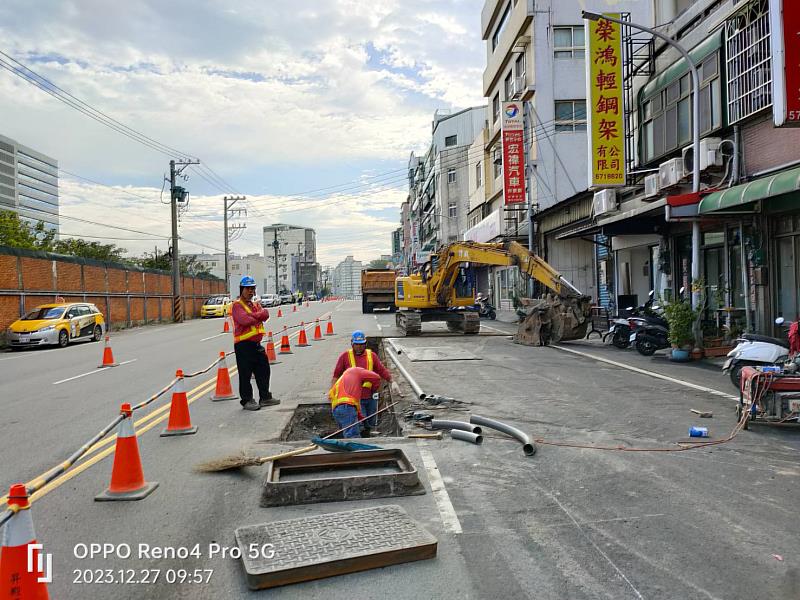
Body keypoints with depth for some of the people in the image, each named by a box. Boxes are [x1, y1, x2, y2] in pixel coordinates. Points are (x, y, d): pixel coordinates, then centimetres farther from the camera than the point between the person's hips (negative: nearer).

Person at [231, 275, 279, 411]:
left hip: (256, 344, 8)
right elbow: (245, 320, -23)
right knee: (245, 374, -1)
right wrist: (258, 317, -7)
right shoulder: (237, 305, -7)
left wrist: (252, 315, -16)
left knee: (263, 371, 15)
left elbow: (266, 314, -2)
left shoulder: (255, 304, 17)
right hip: (243, 345, -8)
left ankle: (265, 397, 27)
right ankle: (247, 401, 9)